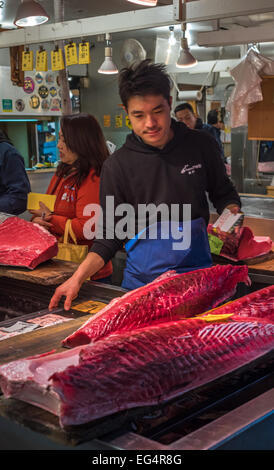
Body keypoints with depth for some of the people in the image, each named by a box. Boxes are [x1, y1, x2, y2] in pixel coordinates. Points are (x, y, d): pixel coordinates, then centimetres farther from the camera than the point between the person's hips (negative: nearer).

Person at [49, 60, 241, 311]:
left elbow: (224, 194, 14)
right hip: (143, 276, -1)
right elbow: (110, 236, -2)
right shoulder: (117, 165, -6)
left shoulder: (201, 145, -1)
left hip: (198, 269, 1)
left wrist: (231, 215, -8)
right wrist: (77, 278, -15)